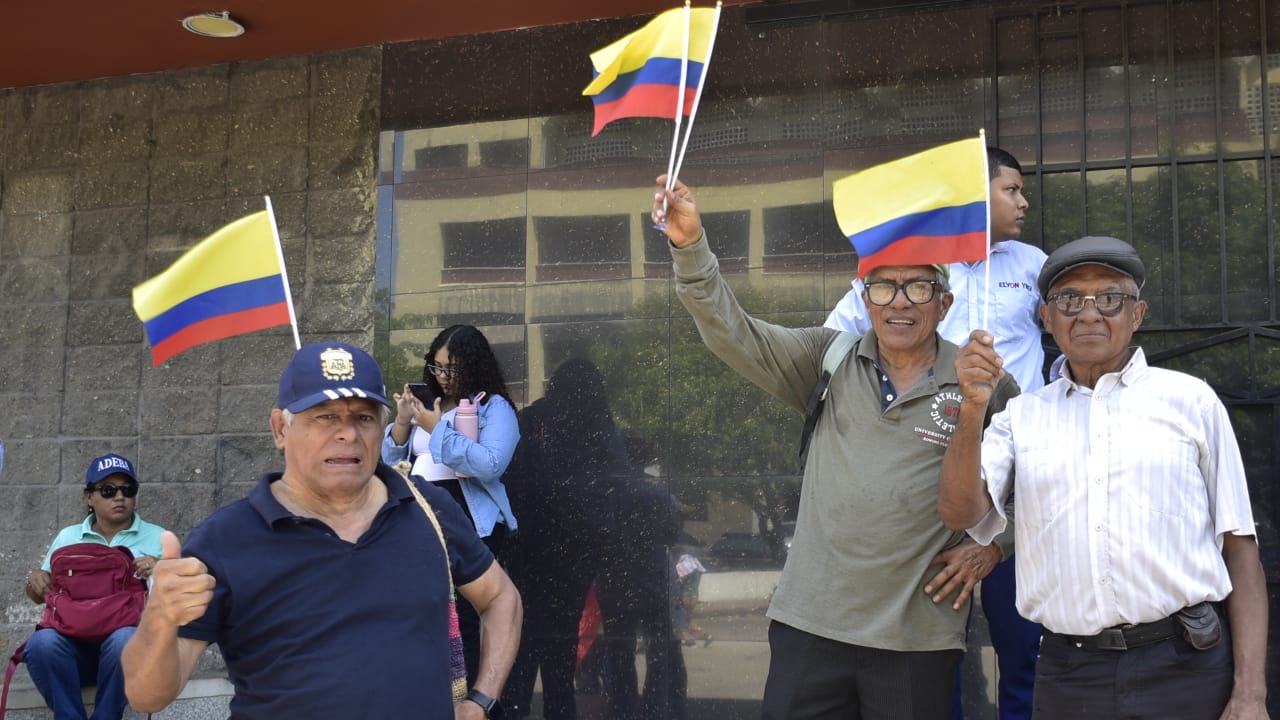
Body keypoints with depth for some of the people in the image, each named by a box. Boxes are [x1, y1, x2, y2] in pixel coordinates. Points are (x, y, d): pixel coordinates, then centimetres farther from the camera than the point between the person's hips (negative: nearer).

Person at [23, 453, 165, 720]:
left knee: (124, 640, -38)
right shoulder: (67, 537, 18)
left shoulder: (157, 538, 11)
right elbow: (41, 596, 23)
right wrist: (35, 580, -1)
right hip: (73, 641, 2)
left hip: (131, 635, -2)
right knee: (42, 643, -32)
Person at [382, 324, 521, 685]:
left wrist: (438, 429, -16)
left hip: (471, 523, -7)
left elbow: (490, 465, -19)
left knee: (466, 620, -10)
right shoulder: (428, 403, 17)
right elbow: (390, 461, 19)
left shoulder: (494, 407, -2)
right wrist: (402, 423, 0)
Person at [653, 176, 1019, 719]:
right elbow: (732, 333, -3)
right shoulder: (830, 362, 6)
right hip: (811, 621, 2)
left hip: (917, 636, -2)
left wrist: (993, 545, 1)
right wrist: (690, 246, -15)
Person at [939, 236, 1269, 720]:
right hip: (1067, 675, 2)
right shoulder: (1022, 417, 8)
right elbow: (960, 513, -4)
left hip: (1188, 667, -1)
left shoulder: (1190, 401, 3)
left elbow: (1239, 548, 2)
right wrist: (972, 409, -18)